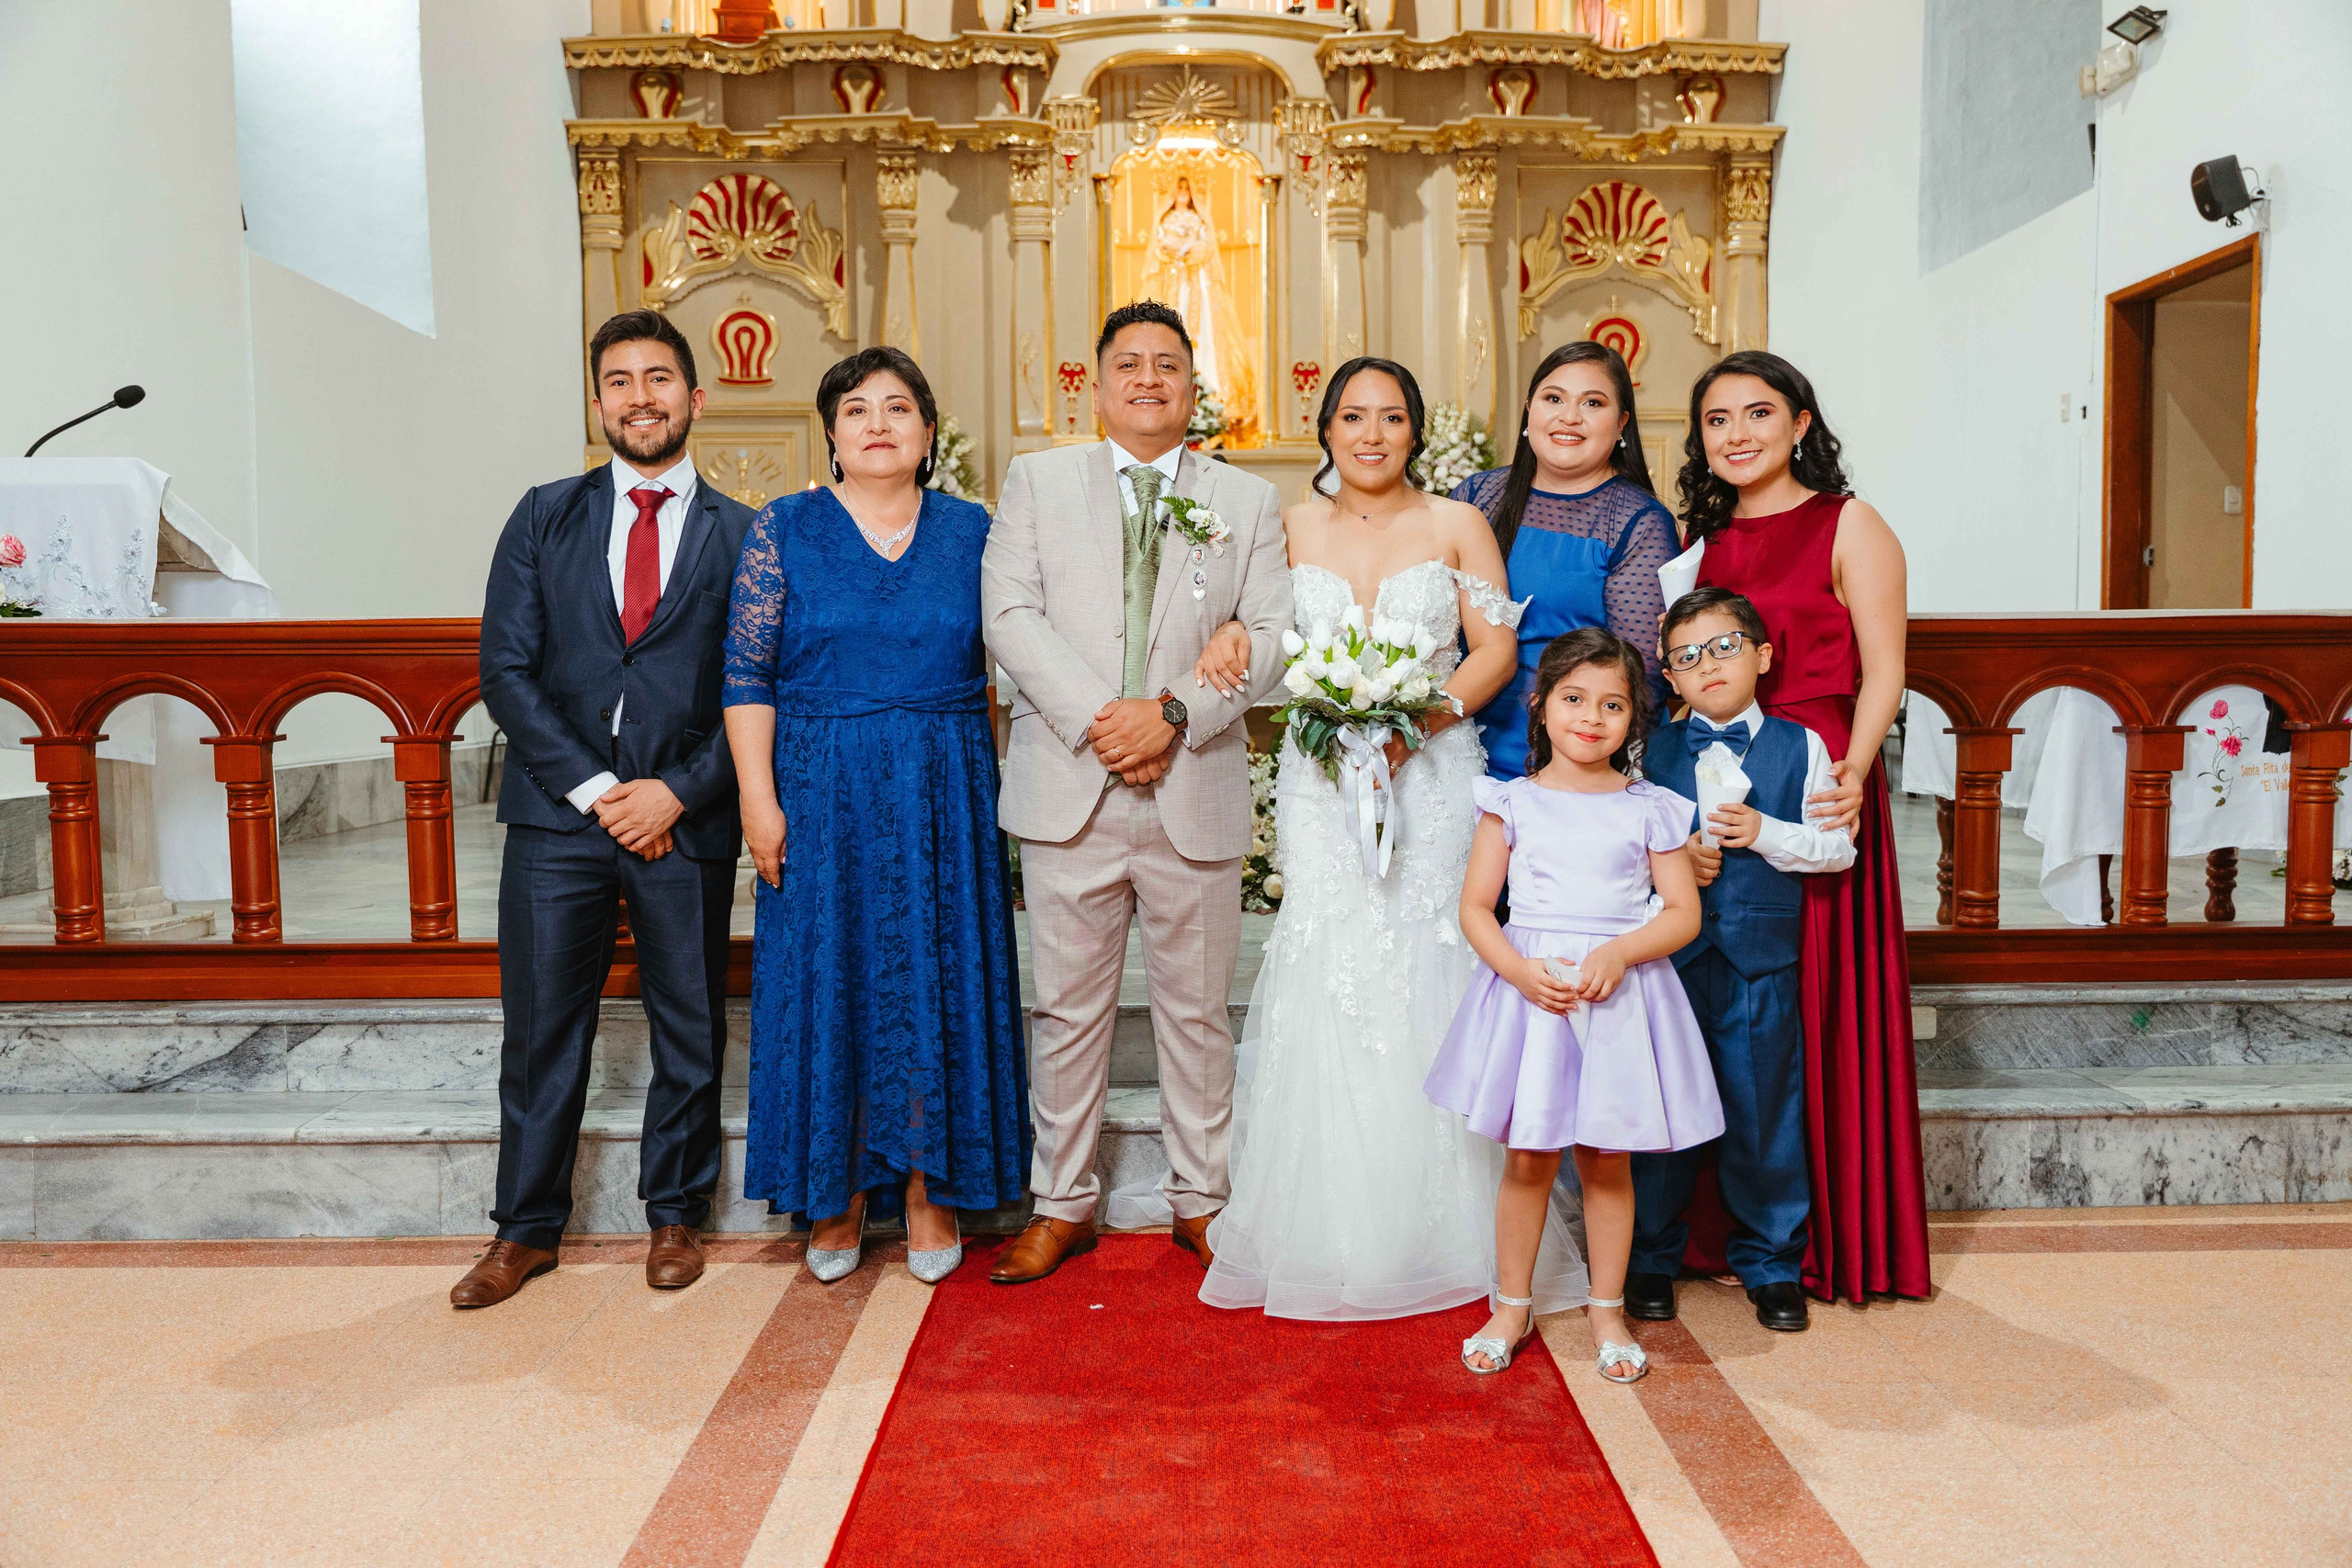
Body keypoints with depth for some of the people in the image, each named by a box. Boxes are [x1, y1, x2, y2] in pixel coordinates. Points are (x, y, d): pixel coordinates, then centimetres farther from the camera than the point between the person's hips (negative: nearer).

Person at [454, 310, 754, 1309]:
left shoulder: (741, 535, 4)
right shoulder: (546, 517, 9)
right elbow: (506, 670, 2)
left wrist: (677, 793, -11)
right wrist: (594, 789, -8)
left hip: (687, 822, -1)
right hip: (558, 813, 1)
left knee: (690, 1029, 9)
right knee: (541, 1029, 6)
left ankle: (675, 1216, 26)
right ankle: (527, 1229, 22)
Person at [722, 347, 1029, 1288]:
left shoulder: (971, 531, 6)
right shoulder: (784, 530, 2)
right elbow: (747, 674, -2)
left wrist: (1012, 789, 1)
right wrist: (759, 796, -9)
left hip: (944, 798, 1)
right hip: (823, 796, -1)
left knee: (938, 984, 5)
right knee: (829, 985, 5)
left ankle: (931, 1192, 19)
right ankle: (838, 1200, 19)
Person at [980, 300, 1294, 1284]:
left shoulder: (1249, 501, 11)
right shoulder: (1038, 480, 9)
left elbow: (1269, 638, 1)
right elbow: (1011, 615, -2)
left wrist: (1175, 712, -14)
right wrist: (1096, 717, -14)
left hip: (1197, 790, 1)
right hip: (1069, 787, 0)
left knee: (1197, 1009, 10)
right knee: (1069, 1009, 7)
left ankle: (1201, 1200, 25)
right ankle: (1063, 1205, 21)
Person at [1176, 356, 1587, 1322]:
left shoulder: (1457, 526, 5)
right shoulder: (1291, 527, 10)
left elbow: (1496, 651, 0)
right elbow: (1252, 622, 19)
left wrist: (1416, 722, -15)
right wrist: (1226, 637, -5)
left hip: (1431, 780, -1)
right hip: (1322, 783, 1)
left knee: (1427, 984, -2)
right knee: (1323, 988, -3)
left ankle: (1439, 1235, 12)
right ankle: (1324, 1234, 9)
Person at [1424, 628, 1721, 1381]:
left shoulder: (1648, 808, 4)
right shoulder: (1513, 802, 4)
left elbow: (1683, 912, 3)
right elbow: (1475, 906, 3)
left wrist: (1619, 953, -15)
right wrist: (1517, 967, -14)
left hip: (1620, 993, 0)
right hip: (1527, 985, 0)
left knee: (1606, 1159, 8)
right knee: (1528, 1157, 5)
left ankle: (1608, 1310, 25)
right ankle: (1512, 1306, 22)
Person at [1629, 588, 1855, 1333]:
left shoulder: (1800, 746, 5)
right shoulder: (1653, 749, 7)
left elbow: (1838, 847, 0)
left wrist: (1766, 833, -14)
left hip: (1761, 960, -1)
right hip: (1668, 955, 1)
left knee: (1764, 1111, 6)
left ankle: (1770, 1262, 24)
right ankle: (1651, 1258, 23)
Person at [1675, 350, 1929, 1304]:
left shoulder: (1849, 526, -1)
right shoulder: (1700, 536, 15)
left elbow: (1882, 671, -7)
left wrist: (1851, 772, -23)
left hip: (1814, 785, -5)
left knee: (1815, 1006, -1)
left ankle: (1827, 1236, 13)